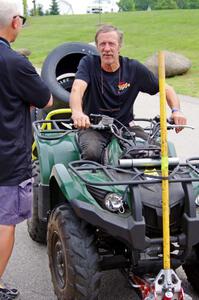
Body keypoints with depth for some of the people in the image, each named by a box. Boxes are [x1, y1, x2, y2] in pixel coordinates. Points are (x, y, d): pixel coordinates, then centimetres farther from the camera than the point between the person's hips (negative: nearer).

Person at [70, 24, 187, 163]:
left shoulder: (134, 68, -1)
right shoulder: (88, 63, -6)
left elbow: (166, 89, 5)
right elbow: (77, 89, -26)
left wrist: (176, 110, -16)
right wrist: (77, 112, -49)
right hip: (93, 127, -2)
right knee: (92, 151, -34)